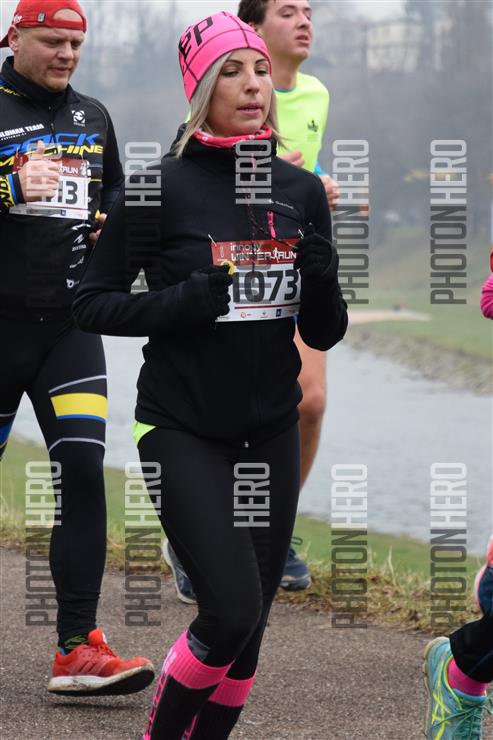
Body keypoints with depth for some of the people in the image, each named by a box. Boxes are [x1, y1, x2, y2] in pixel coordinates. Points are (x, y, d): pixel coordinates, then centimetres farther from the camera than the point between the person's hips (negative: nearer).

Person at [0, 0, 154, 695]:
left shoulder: (92, 118, 13)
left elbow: (114, 191, 28)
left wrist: (110, 224, 8)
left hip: (71, 323, 4)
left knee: (83, 471, -9)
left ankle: (78, 649, -11)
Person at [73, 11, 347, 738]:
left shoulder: (301, 191, 5)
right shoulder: (160, 188, -7)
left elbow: (325, 333, 9)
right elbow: (92, 304, -5)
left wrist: (321, 280, -12)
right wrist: (188, 300, -18)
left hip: (270, 433, 5)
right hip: (184, 432, -5)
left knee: (248, 631, 5)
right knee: (231, 611, -16)